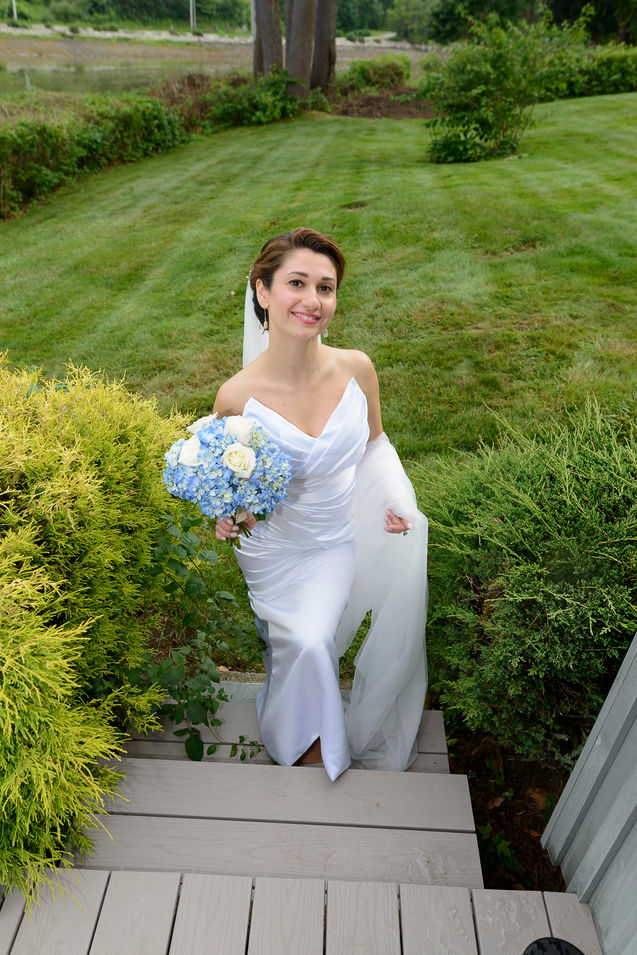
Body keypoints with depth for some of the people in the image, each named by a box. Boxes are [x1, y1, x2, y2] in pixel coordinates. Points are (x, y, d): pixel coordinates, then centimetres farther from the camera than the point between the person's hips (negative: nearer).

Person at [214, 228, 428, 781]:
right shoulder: (238, 397, -21)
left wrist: (396, 499, -9)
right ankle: (310, 747, 22)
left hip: (349, 533, 3)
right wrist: (228, 517, -22)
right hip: (281, 545, -2)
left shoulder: (356, 368, -15)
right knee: (304, 644, -15)